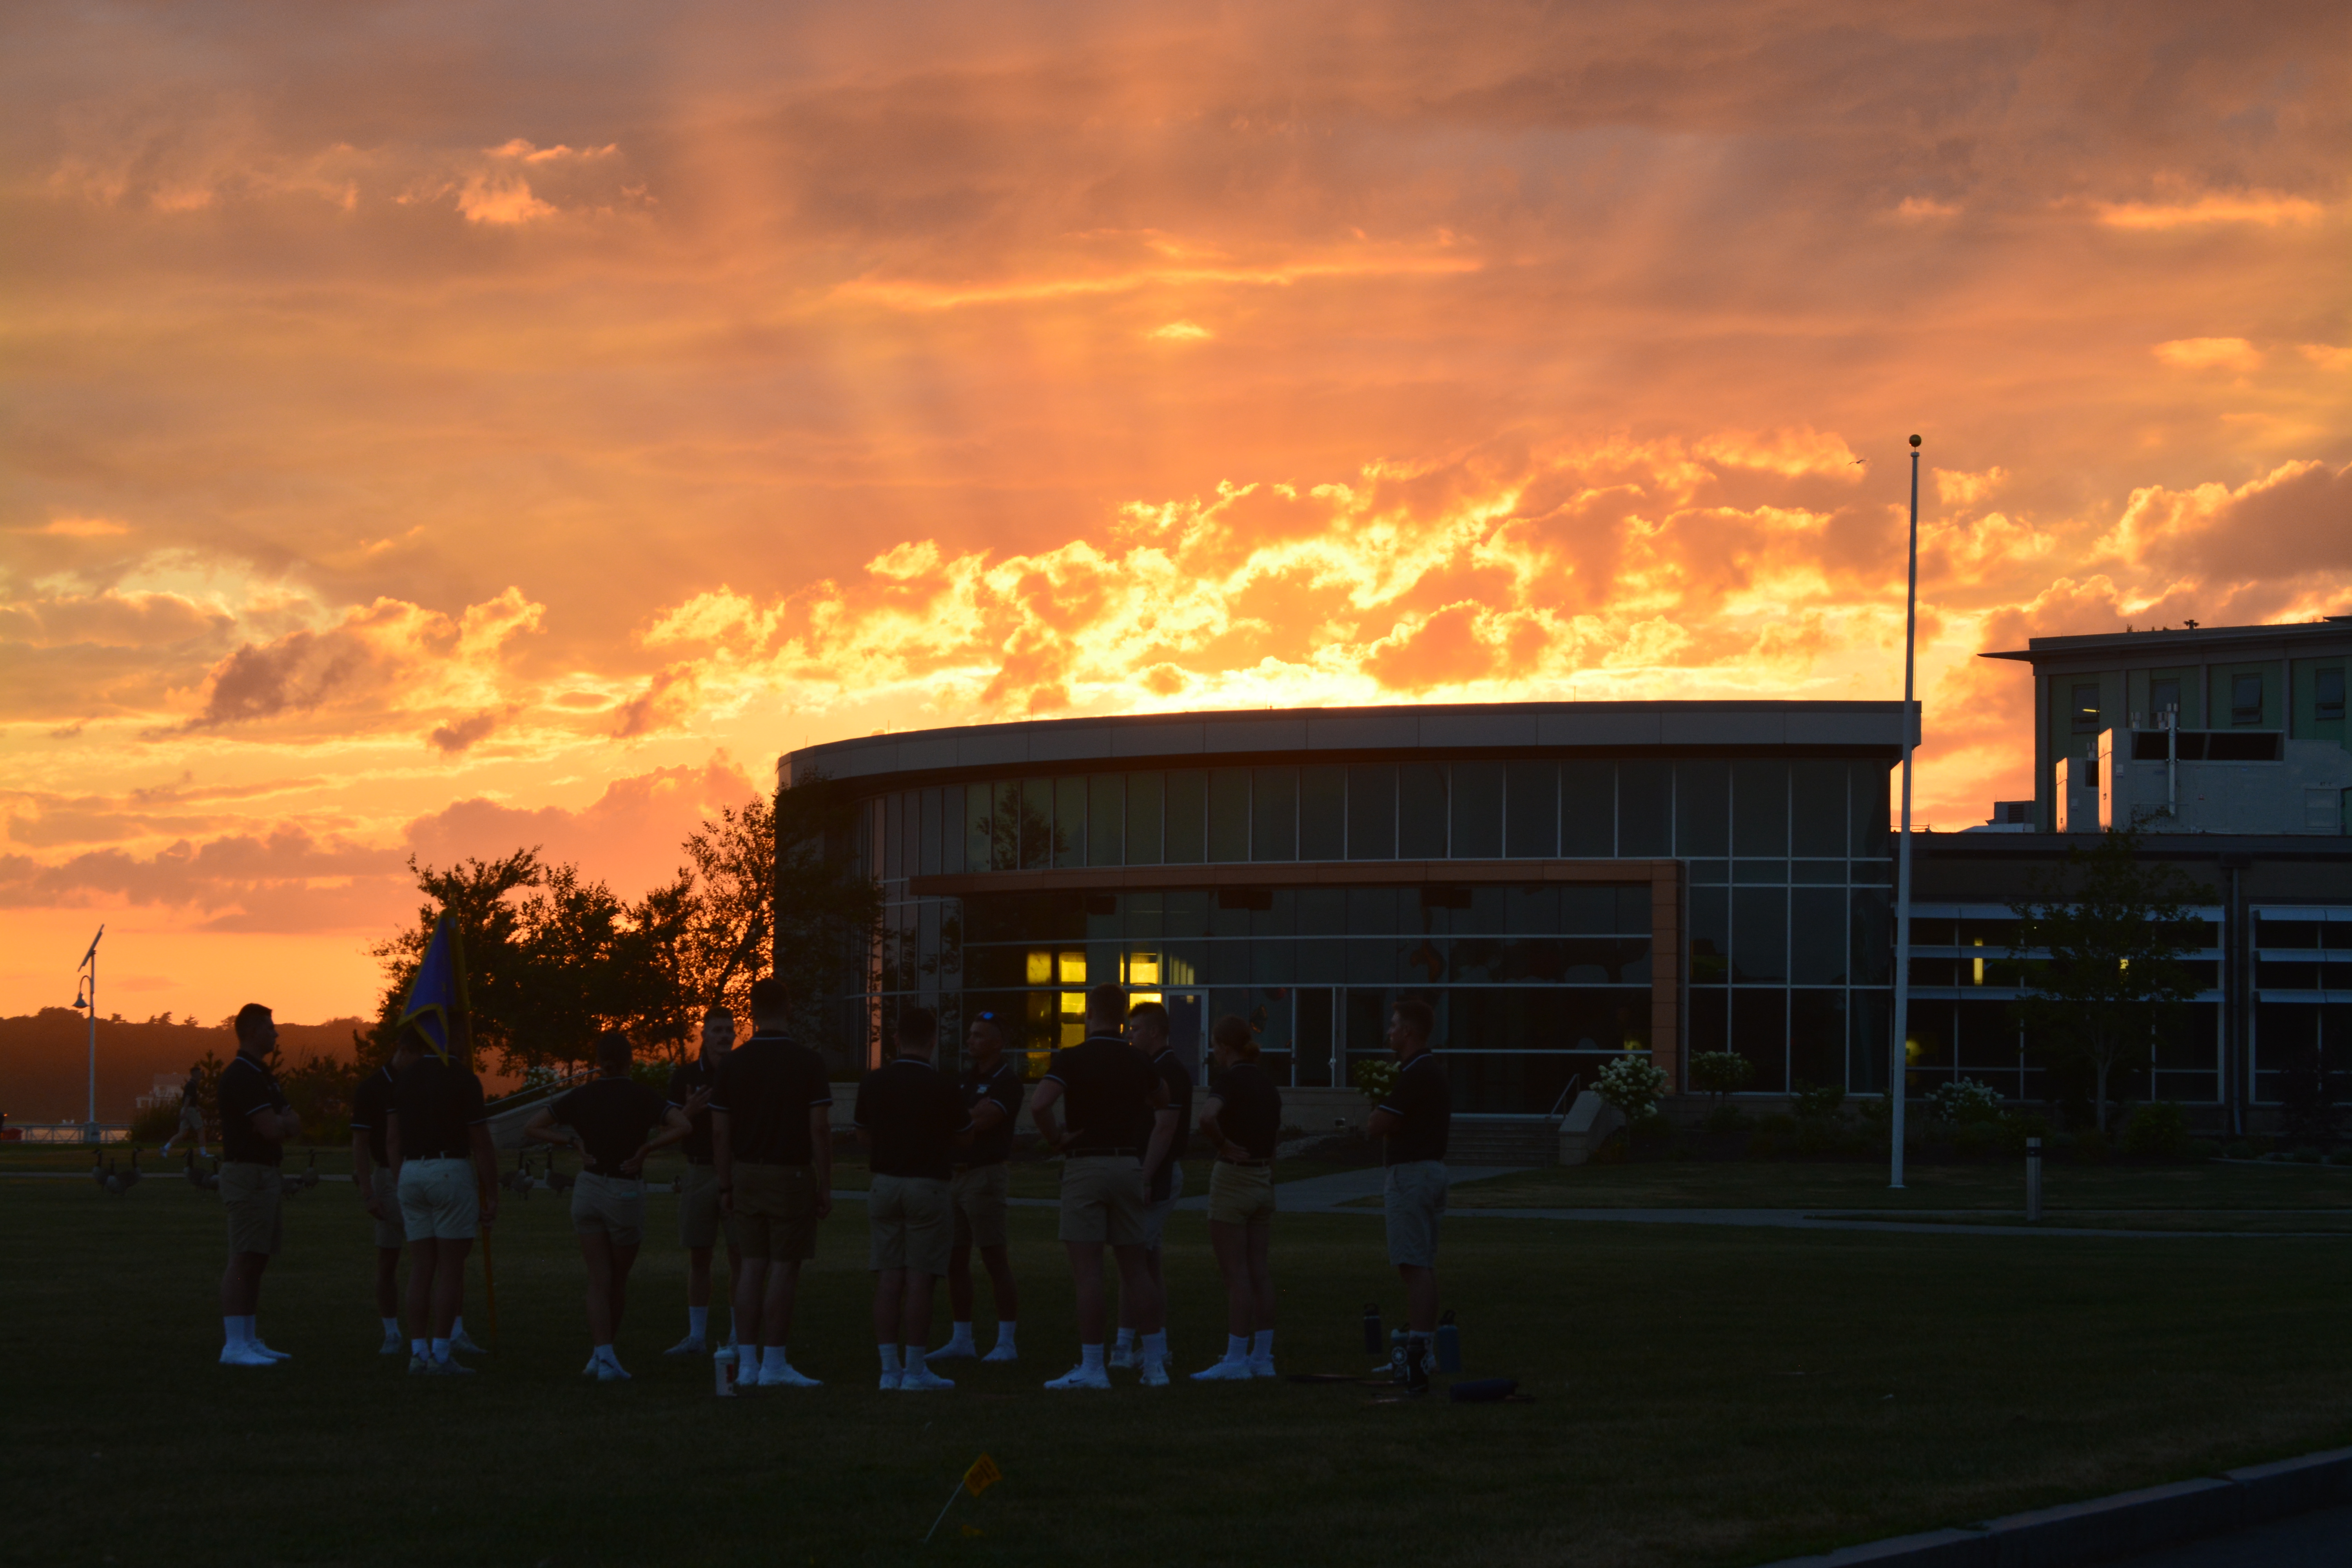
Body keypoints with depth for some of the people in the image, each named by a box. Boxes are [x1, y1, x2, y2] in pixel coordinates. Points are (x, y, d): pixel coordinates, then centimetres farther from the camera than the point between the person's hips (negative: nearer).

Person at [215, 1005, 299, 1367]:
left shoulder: (262, 1075, 18)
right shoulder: (241, 1076, -15)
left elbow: (291, 1124, 14)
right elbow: (271, 1129, -21)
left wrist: (283, 1124, -8)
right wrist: (286, 1123, 1)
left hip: (266, 1173, 10)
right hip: (247, 1173, -10)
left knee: (257, 1261, 11)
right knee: (243, 1261, -11)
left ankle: (249, 1340, 15)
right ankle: (234, 1345, -12)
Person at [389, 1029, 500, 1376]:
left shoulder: (404, 1078, 7)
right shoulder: (463, 1078, -8)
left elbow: (392, 1142, 9)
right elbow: (481, 1143, -8)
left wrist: (400, 1190, 16)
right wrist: (492, 1197, -2)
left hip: (411, 1173, 5)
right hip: (452, 1171, -5)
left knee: (421, 1269, 7)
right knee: (451, 1269, -2)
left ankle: (418, 1353, 4)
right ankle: (441, 1355, -5)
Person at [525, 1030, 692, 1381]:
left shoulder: (582, 1096, 1)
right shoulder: (641, 1096, -7)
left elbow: (531, 1128, 0)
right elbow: (684, 1126, -21)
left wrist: (574, 1145, 0)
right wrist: (644, 1150, -13)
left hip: (588, 1187, 2)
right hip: (626, 1191, -2)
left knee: (599, 1280, 1)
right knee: (619, 1279, 14)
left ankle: (604, 1357, -14)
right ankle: (601, 1356, 21)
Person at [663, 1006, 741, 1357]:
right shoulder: (685, 1077, 5)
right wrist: (690, 1113, -15)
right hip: (699, 1172, 2)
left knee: (739, 1255, -4)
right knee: (698, 1257, 4)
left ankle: (738, 1337, 3)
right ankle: (696, 1336, 9)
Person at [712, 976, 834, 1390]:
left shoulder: (734, 1063, 3)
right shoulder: (807, 1062, -9)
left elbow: (719, 1130, 5)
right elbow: (820, 1128, -12)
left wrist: (726, 1186, 12)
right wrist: (825, 1186, -5)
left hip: (747, 1171, 4)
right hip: (791, 1174, -4)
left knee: (752, 1267, 7)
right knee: (784, 1268, -1)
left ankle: (747, 1364, 6)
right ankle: (774, 1364, -2)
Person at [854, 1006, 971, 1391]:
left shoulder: (873, 1084, 2)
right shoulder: (943, 1088, -10)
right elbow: (965, 1137, 3)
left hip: (885, 1183, 4)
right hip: (927, 1186, -4)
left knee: (888, 1280, 5)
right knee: (919, 1281, -2)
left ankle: (889, 1368, 5)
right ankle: (914, 1369, -2)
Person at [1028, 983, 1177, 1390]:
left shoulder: (1072, 1059, -8)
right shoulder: (1138, 1062, 8)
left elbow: (1039, 1104, -24)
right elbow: (1165, 1108, 25)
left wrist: (1055, 1138, -6)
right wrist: (1150, 1165, 24)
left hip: (1085, 1164, -5)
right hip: (1129, 1165, 5)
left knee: (1087, 1270, -4)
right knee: (1134, 1268, 11)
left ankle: (1092, 1367, -6)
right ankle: (1156, 1363, 11)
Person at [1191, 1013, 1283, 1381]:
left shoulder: (1229, 1080, -14)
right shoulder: (1267, 1084, 12)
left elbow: (1207, 1117, -33)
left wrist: (1223, 1144, -17)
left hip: (1232, 1177, -8)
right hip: (1263, 1181, 8)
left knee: (1235, 1272, -6)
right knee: (1259, 1270, 10)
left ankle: (1236, 1360, -5)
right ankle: (1262, 1357, 12)